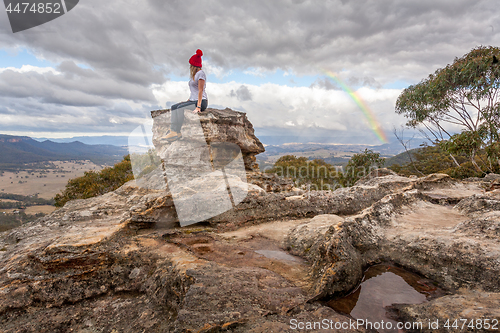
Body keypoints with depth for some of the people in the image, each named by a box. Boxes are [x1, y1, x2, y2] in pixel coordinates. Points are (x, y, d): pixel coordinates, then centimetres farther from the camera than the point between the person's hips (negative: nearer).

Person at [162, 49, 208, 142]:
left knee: (180, 108, -26)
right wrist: (187, 101, 15)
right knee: (173, 107, -6)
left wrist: (198, 106, -23)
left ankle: (177, 133, -20)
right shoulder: (194, 74, 24)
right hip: (193, 100, 9)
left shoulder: (201, 73, -7)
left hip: (201, 102, -9)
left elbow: (200, 90, -16)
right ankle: (172, 131, -18)